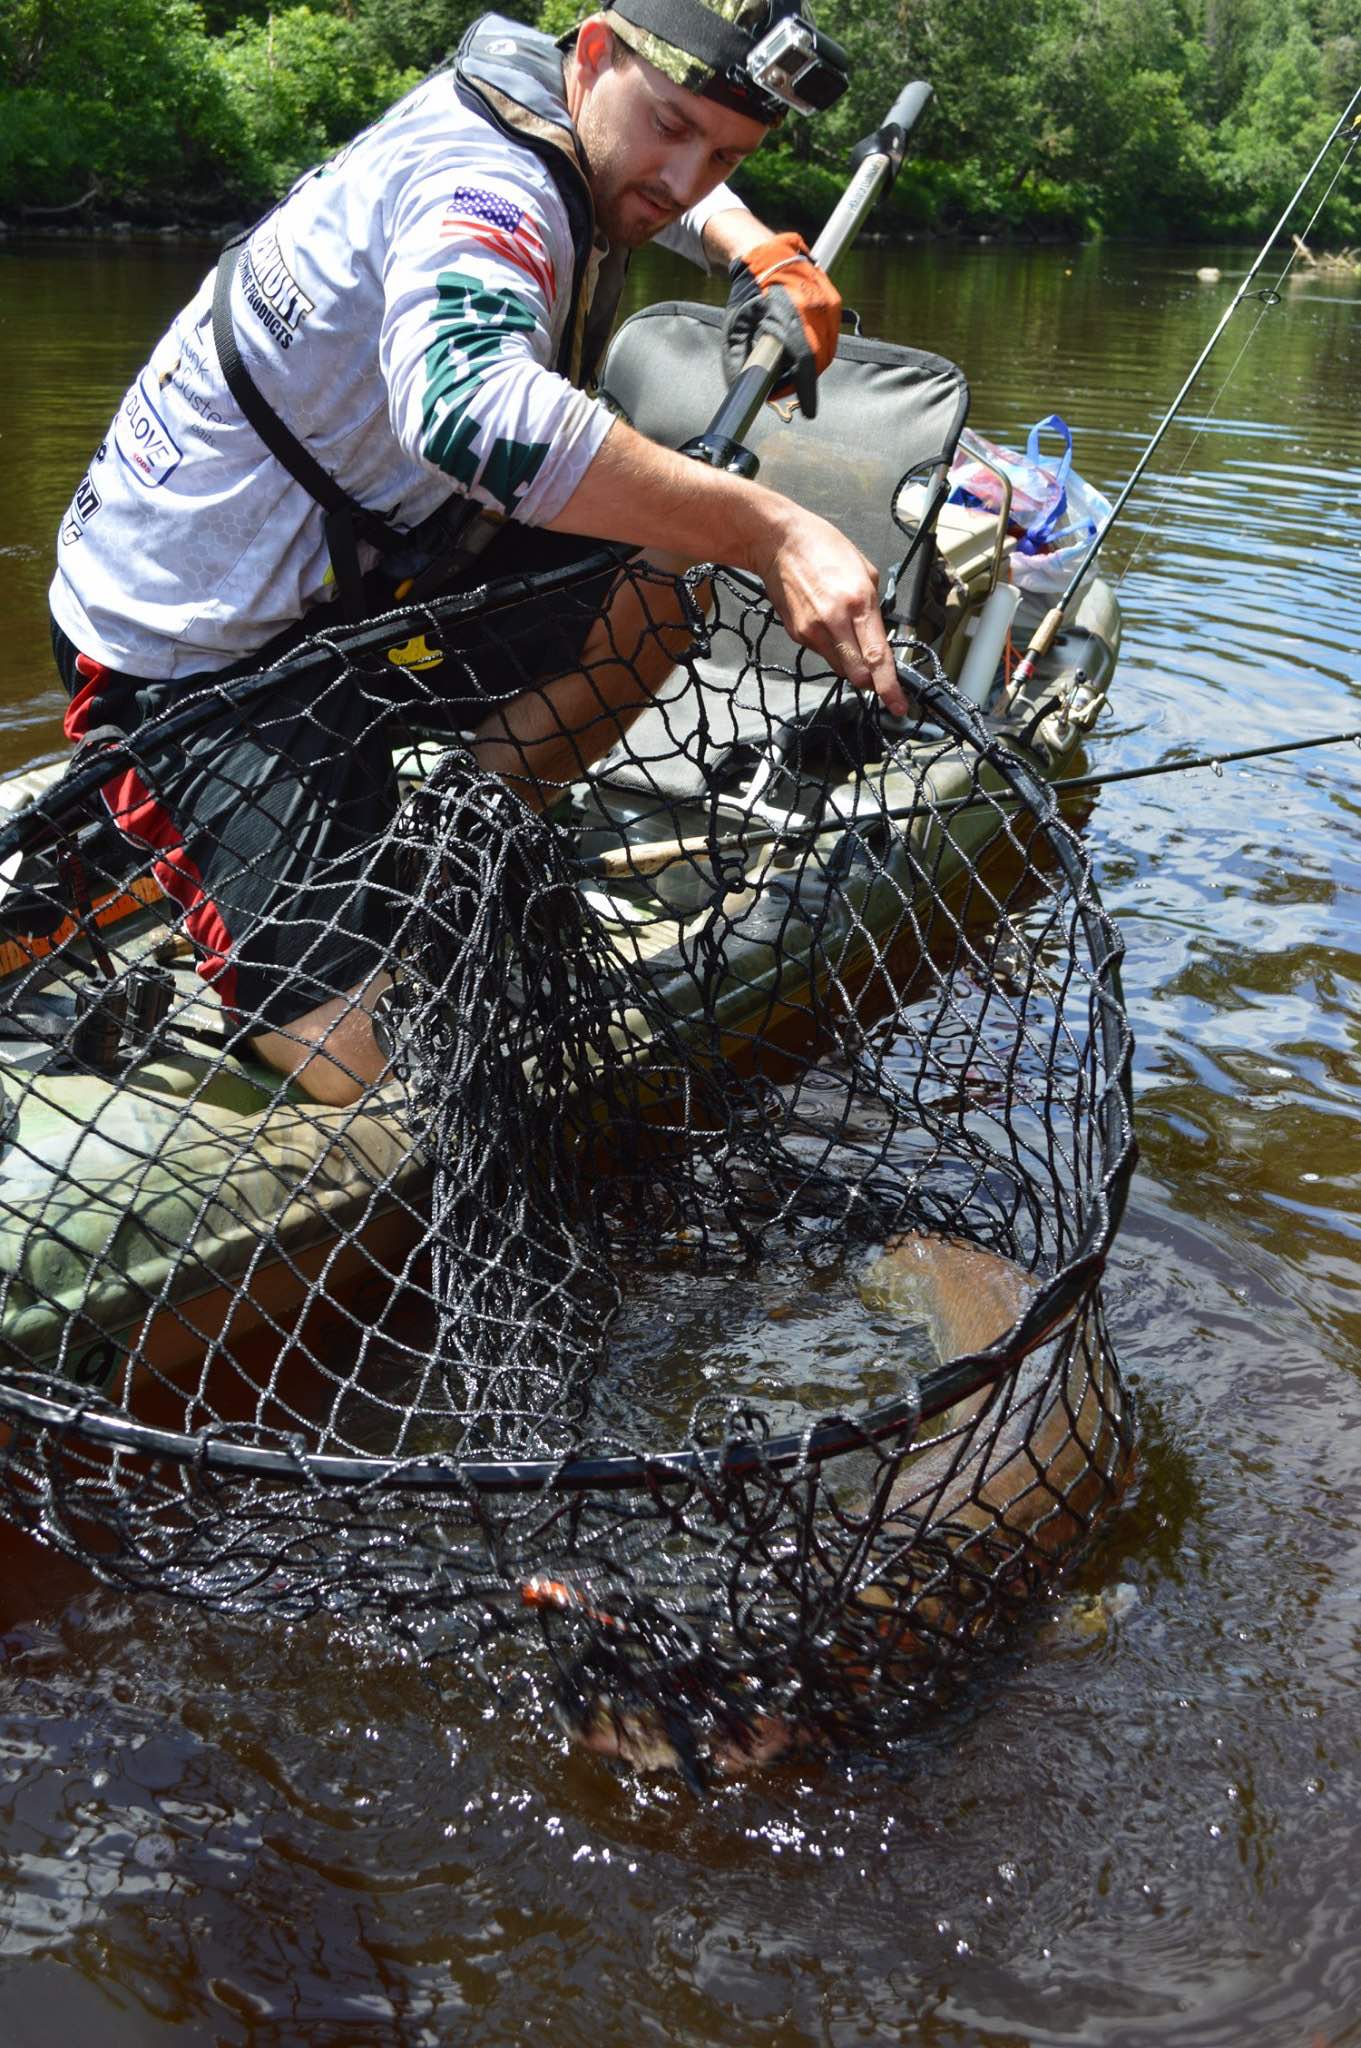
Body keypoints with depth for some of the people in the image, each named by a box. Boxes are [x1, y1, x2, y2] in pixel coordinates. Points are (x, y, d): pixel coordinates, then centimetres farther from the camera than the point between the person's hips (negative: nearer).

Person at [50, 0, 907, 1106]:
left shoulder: (518, 110, 5)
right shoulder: (485, 183, -25)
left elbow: (677, 192, 29)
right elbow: (469, 407, -49)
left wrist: (761, 251, 7)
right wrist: (769, 528, -48)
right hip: (187, 658, -10)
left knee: (657, 579, 0)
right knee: (370, 1072, -16)